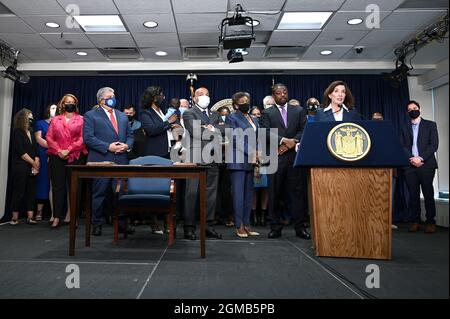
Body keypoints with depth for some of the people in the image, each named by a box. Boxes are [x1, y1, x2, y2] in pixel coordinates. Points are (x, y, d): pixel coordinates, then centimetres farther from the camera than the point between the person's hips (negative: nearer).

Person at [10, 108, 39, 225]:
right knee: (19, 192, -2)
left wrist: (37, 162, -5)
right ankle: (14, 218, 8)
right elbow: (21, 152, -12)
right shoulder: (17, 132, -4)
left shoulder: (31, 132, 16)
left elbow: (36, 150, 11)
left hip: (32, 168, 6)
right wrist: (34, 163, -8)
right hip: (20, 167, -6)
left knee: (31, 192, 3)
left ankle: (30, 217, 5)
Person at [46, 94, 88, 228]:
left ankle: (70, 214, 13)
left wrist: (68, 150, -12)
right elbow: (49, 138, 7)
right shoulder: (55, 120, 15)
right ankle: (56, 217, 2)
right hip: (57, 157, 2)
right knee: (58, 186, 0)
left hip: (75, 157, -2)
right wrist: (59, 150, -8)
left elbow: (82, 139, -3)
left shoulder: (81, 120, 7)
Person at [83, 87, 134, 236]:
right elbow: (88, 138, -7)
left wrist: (127, 145, -3)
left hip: (121, 161, 4)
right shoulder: (91, 115, 3)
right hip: (101, 161, -4)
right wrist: (108, 147, -15)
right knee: (99, 194, 2)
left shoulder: (123, 116, 20)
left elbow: (130, 135, 19)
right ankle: (96, 224, 15)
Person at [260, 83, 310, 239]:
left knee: (296, 191, 1)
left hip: (295, 156, 1)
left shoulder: (299, 111, 15)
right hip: (275, 157, -1)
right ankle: (275, 227, 10)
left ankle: (300, 227, 8)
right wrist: (284, 140, -15)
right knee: (275, 193, 1)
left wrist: (292, 142, -11)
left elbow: (304, 130, 5)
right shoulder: (267, 113, 10)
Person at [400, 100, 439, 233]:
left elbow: (434, 144, -1)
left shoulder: (430, 125, 10)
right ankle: (415, 222, 6)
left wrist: (421, 158, -12)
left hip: (426, 164, -2)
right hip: (410, 166, 2)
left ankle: (430, 222, 3)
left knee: (428, 194, -3)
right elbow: (402, 146, 7)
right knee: (413, 195, 2)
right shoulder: (405, 128, 17)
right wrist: (411, 158, -10)